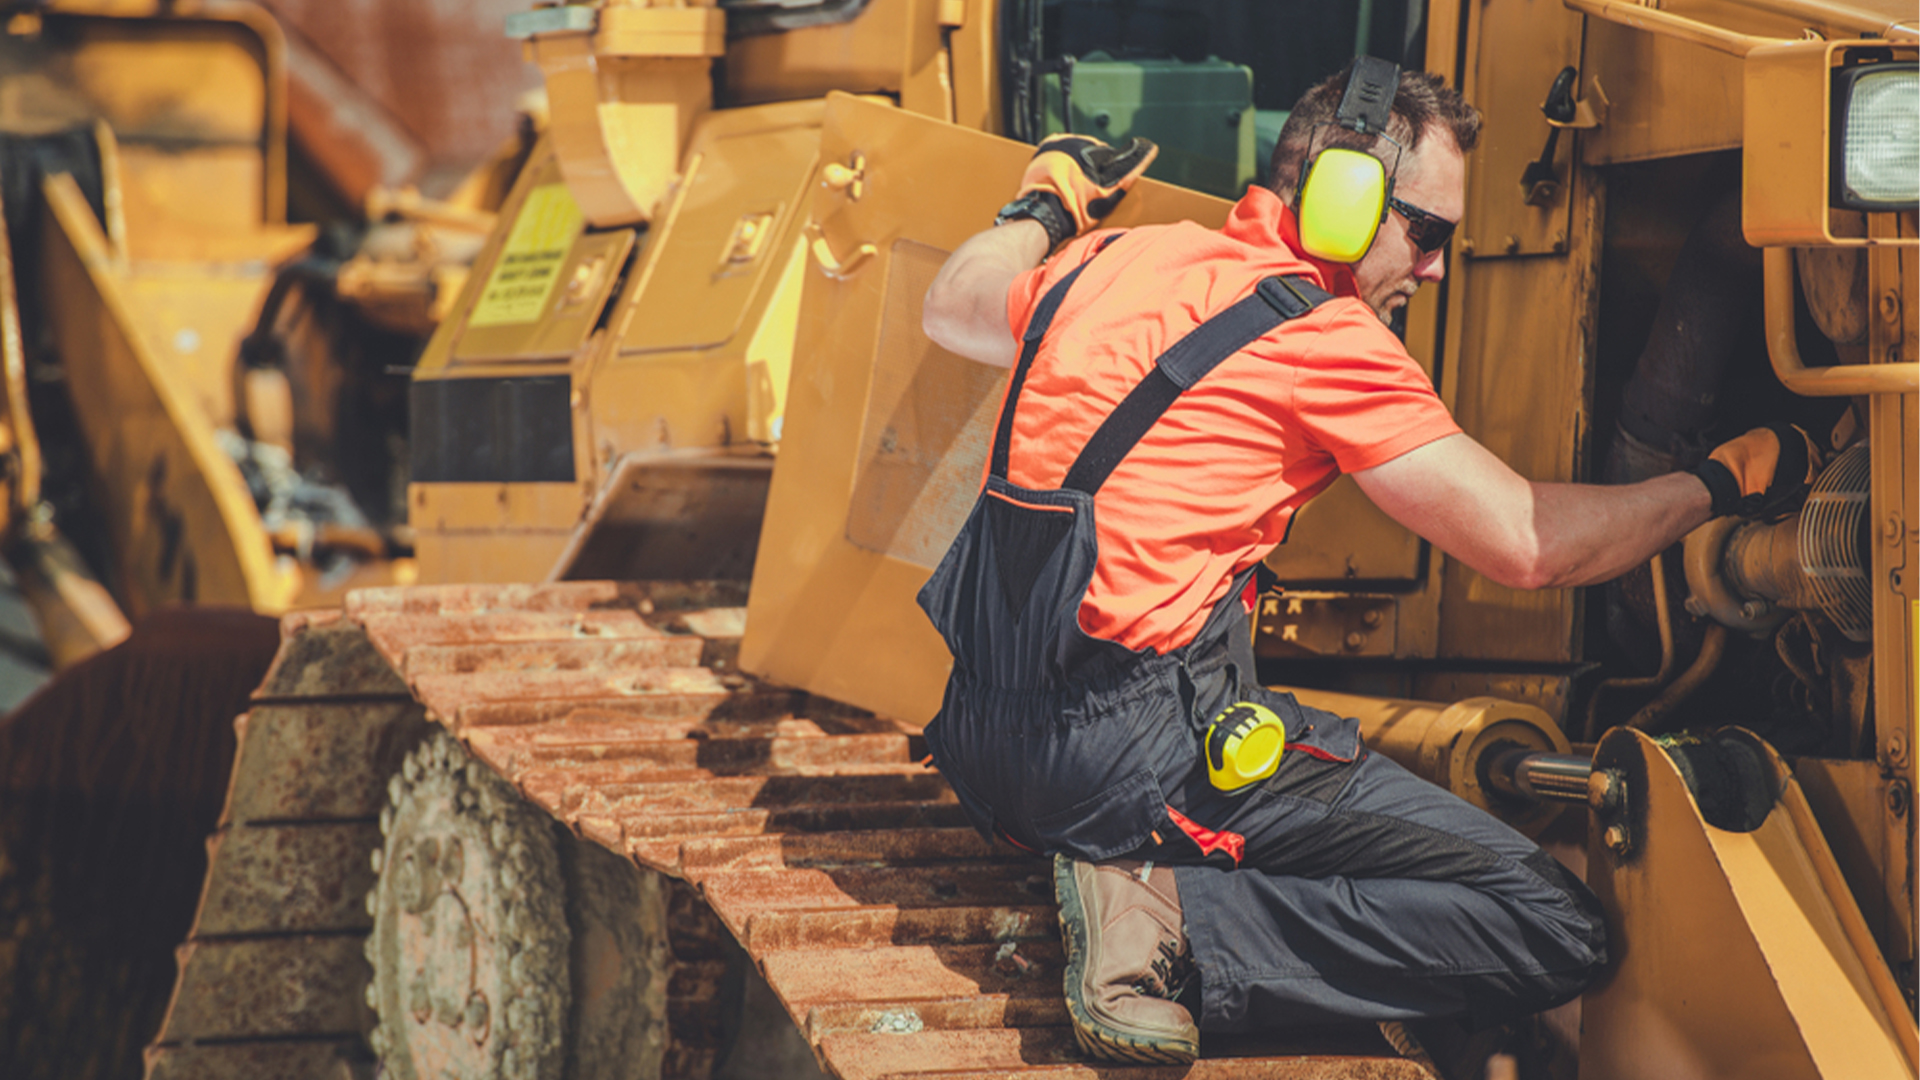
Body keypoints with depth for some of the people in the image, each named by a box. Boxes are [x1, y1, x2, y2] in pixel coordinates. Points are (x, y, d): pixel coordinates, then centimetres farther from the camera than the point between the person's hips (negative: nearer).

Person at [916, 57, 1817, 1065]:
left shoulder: (1113, 259, 12)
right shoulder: (1323, 337, -9)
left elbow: (951, 311, 33)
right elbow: (1527, 544, -7)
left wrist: (1044, 206, 49)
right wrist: (1722, 481, 7)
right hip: (1137, 748, -9)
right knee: (1557, 929, -10)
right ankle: (1179, 921, -15)